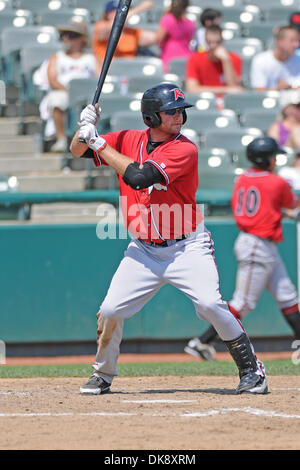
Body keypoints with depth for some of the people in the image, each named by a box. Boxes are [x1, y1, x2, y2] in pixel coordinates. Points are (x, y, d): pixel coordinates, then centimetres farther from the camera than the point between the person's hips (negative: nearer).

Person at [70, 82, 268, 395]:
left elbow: (139, 176, -26)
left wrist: (99, 143, -21)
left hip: (187, 248, -4)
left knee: (210, 304, -21)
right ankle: (103, 375, 20)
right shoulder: (129, 141, 2)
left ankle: (251, 369, -6)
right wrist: (85, 127, -13)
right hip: (144, 251, 4)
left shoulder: (185, 149, -15)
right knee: (110, 310, -4)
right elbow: (77, 151, 9)